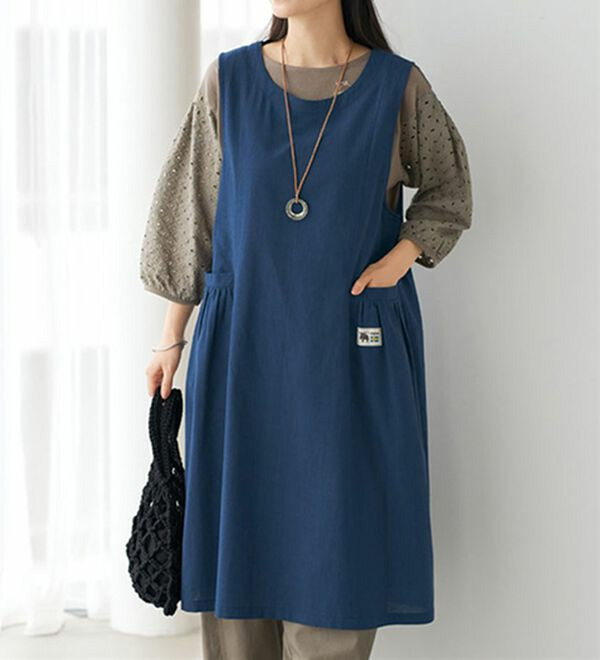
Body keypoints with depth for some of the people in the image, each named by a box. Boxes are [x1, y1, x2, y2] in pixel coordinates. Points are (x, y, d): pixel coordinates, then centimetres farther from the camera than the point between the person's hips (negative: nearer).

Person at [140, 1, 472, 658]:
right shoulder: (229, 81, 0)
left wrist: (402, 256, -6)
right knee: (241, 523, 7)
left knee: (339, 538, 1)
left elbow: (446, 192, 12)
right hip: (245, 346, 1)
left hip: (353, 352, -1)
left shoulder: (399, 86, -3)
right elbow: (191, 212, 6)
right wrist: (172, 339, 7)